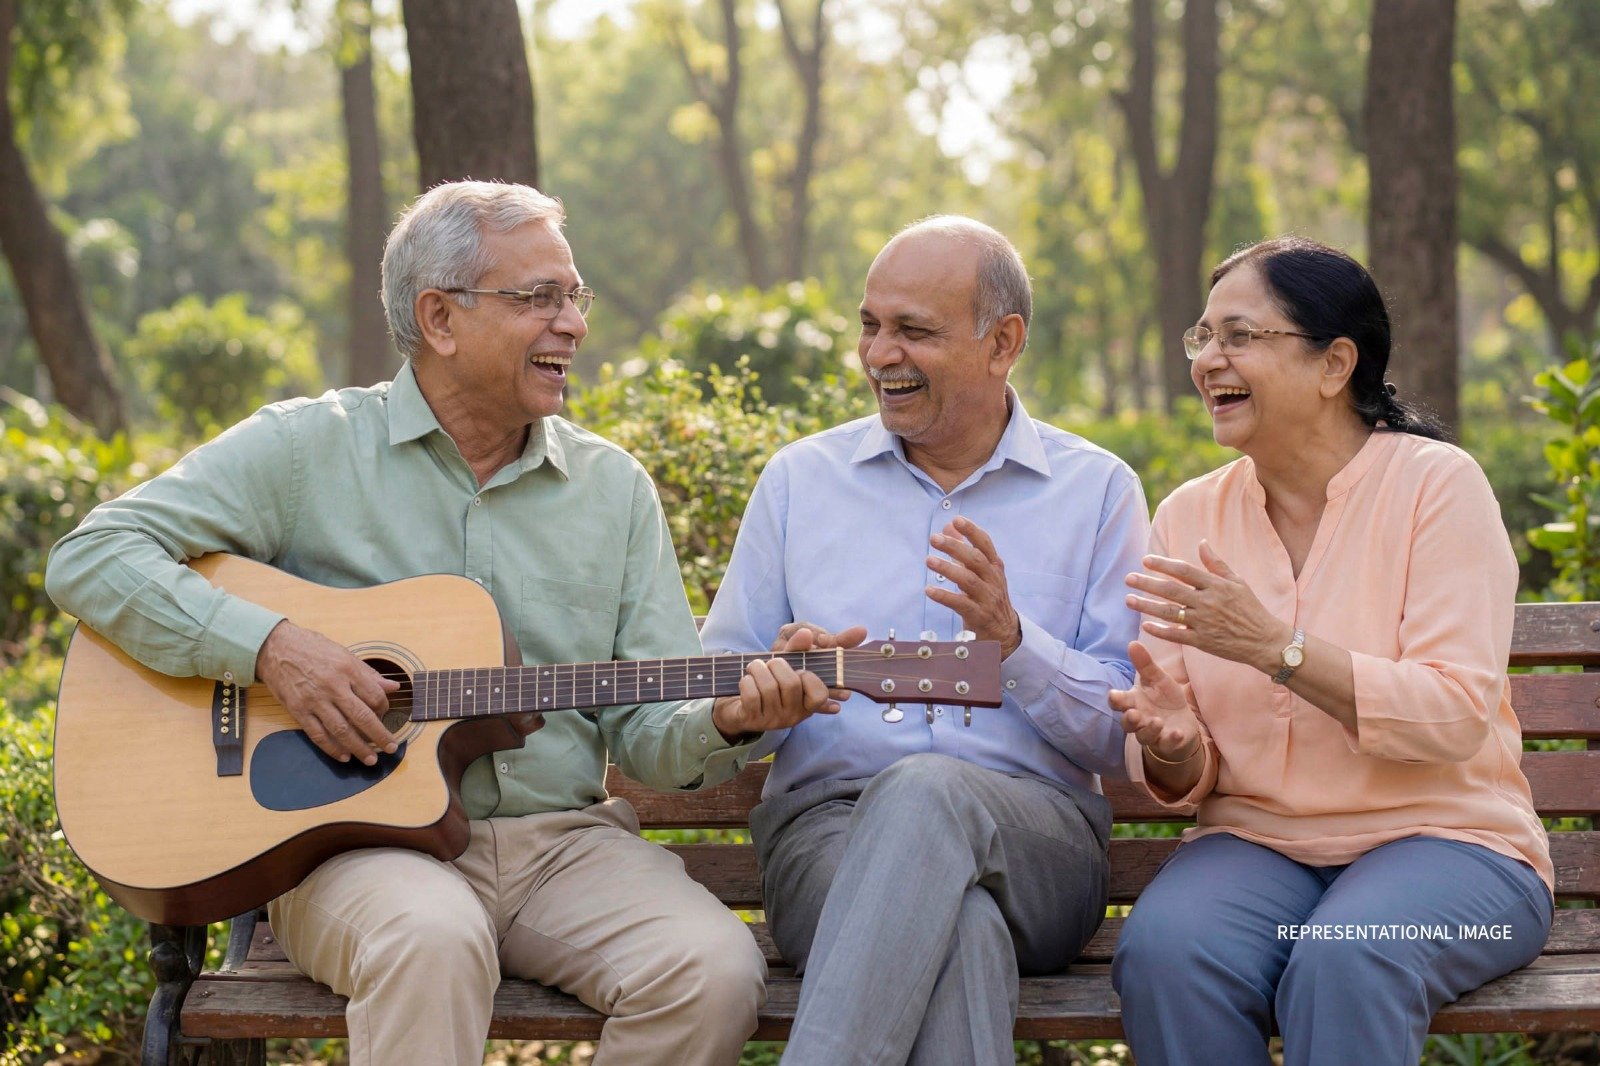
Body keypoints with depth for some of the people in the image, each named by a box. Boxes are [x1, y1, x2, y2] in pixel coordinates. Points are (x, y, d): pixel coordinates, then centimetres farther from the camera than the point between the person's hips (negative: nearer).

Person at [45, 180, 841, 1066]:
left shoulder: (614, 487, 13)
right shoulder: (308, 448, 3)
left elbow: (650, 731, 10)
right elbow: (90, 559, -3)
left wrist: (726, 721, -14)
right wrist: (271, 646, -16)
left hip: (562, 839, 4)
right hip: (355, 836, -4)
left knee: (714, 969, -25)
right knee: (434, 939, -38)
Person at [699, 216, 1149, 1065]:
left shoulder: (1097, 491, 12)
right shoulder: (799, 479, 17)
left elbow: (1129, 738, 5)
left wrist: (1012, 641, -12)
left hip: (1035, 837, 0)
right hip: (827, 820, 1)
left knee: (926, 789, -38)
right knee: (960, 932, -37)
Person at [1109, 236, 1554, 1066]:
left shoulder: (1435, 483, -4)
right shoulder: (1188, 515, 9)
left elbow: (1457, 718, -15)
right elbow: (1185, 779, 7)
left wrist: (1277, 646, -23)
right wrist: (1172, 745, -18)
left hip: (1441, 837, -3)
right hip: (1255, 841, 4)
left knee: (1345, 961, -36)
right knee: (1160, 951, -29)